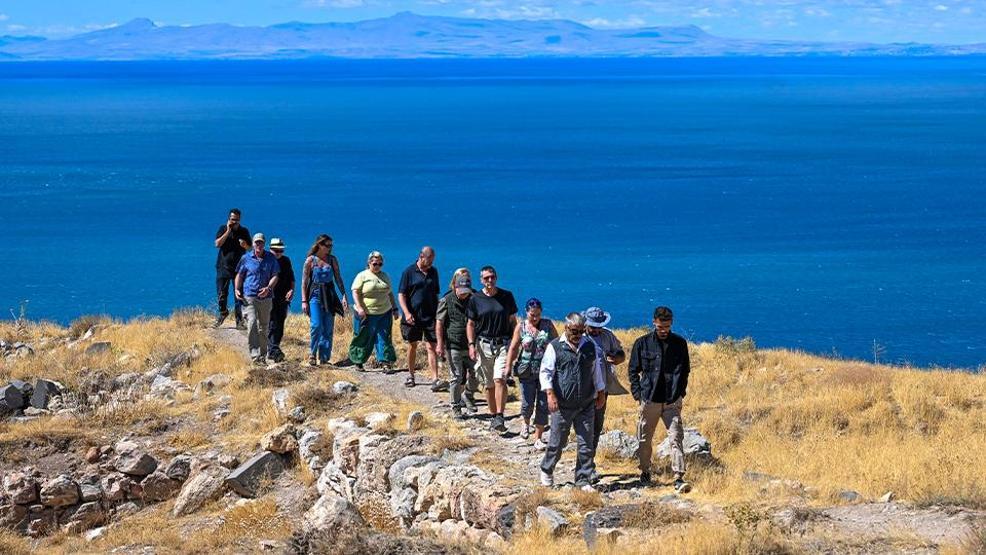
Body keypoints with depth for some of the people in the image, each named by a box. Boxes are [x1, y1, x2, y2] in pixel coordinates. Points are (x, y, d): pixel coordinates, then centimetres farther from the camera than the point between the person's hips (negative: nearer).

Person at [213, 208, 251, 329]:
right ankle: (223, 312, 29)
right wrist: (228, 231, -15)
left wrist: (245, 245, -11)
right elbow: (217, 244, -10)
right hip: (223, 267, 0)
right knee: (221, 294, 3)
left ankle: (239, 321, 1)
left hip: (238, 268, 0)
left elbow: (250, 248, 12)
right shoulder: (223, 229, 2)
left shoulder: (244, 231, 5)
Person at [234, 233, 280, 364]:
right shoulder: (246, 258, 6)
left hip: (265, 298, 2)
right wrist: (237, 289, -3)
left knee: (263, 327, 8)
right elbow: (239, 275, 12)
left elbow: (275, 276, 4)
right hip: (249, 296, -2)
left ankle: (263, 356, 18)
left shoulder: (271, 259, 8)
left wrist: (268, 288, -14)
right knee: (252, 323, -19)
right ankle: (254, 354, -23)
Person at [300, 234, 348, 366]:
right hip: (315, 296, -3)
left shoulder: (332, 260, 7)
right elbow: (304, 281, -1)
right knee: (316, 326, -16)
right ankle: (312, 355, -1)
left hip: (329, 296, 3)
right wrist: (304, 301, -7)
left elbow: (338, 279, 10)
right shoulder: (310, 260, -2)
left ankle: (324, 358, 9)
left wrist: (344, 296, 1)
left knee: (328, 329, 1)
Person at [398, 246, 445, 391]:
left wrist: (438, 312, 16)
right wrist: (406, 313, -17)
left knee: (431, 347, -5)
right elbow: (401, 295, -6)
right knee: (412, 346, 10)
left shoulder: (433, 272, 9)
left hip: (430, 316, 2)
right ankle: (411, 376, 26)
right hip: (413, 316, -2)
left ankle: (435, 380, -13)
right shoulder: (409, 272, -3)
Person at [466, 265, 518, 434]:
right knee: (488, 385, 6)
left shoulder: (507, 296, 4)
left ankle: (500, 417, -19)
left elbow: (513, 321, 11)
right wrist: (471, 345, -4)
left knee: (500, 380, -17)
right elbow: (470, 324, 7)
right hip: (484, 344, 1)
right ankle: (493, 415, 20)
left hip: (503, 344, -1)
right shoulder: (475, 299, 3)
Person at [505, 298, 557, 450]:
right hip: (526, 371, -1)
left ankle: (538, 439, 9)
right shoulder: (521, 327, 0)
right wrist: (508, 368, -4)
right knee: (527, 403, -1)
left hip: (546, 370, 1)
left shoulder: (548, 325, 2)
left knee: (543, 405, 1)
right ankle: (526, 423, 34)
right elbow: (513, 348, 1)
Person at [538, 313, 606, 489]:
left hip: (586, 406, 3)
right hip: (563, 406, -3)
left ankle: (583, 480, 9)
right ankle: (546, 471, 29)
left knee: (586, 445, 1)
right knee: (557, 443, 6)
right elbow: (545, 371, -4)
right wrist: (550, 394, -14)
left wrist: (601, 393, 18)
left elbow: (596, 370, 19)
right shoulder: (555, 347, -2)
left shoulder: (590, 347, 9)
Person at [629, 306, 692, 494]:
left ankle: (679, 478, -12)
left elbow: (685, 371, 15)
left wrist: (680, 393, 5)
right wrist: (638, 394, -2)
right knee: (645, 440, 10)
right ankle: (645, 472, 28)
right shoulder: (642, 343, 1)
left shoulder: (680, 343, 5)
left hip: (672, 401, 0)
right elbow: (633, 371, 7)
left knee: (676, 439, -9)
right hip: (649, 401, 0)